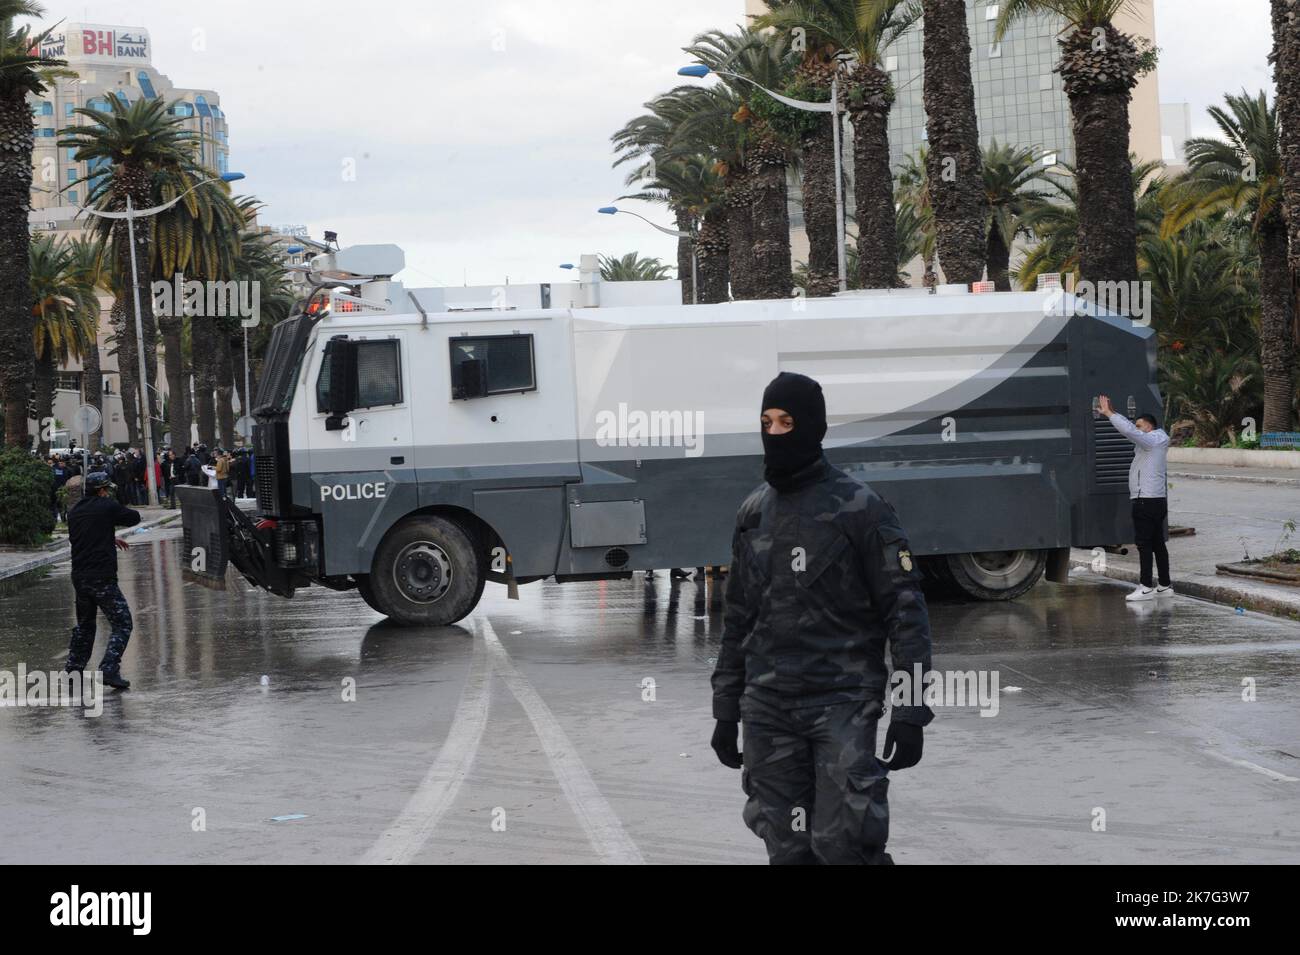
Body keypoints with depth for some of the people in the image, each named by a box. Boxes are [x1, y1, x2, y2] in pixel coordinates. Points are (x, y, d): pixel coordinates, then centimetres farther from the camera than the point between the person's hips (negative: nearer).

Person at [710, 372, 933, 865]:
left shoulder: (857, 507, -6)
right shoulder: (753, 512, 11)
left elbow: (905, 612, -8)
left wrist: (910, 712, -13)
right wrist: (726, 712, 17)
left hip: (843, 704, -5)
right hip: (768, 709, 5)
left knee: (842, 843, -12)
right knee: (789, 851, 6)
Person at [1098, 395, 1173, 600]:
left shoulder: (1152, 440, -10)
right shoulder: (1154, 441, 18)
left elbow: (1128, 430, -22)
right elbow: (1129, 428, 24)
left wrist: (1109, 413, -14)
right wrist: (1111, 412, 19)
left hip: (1146, 500, -10)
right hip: (1157, 500, 10)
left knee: (1144, 544, -10)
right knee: (1157, 544, 11)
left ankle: (1146, 587, -12)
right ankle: (1165, 585, 14)